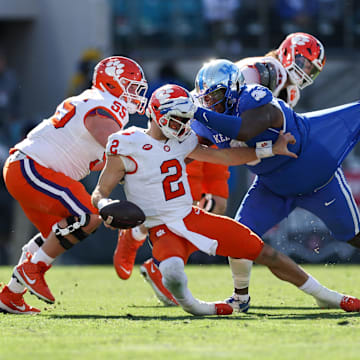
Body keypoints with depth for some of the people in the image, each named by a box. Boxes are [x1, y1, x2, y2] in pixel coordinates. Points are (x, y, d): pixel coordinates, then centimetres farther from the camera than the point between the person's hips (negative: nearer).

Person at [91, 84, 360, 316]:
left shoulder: (180, 142, 7)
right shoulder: (127, 148, -11)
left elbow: (223, 156, 19)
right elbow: (99, 194, -7)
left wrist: (270, 150, 17)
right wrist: (106, 206, -31)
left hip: (193, 218, 6)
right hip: (163, 229, -6)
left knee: (265, 253, 4)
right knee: (173, 277, -39)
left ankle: (323, 294, 22)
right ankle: (191, 306, -4)